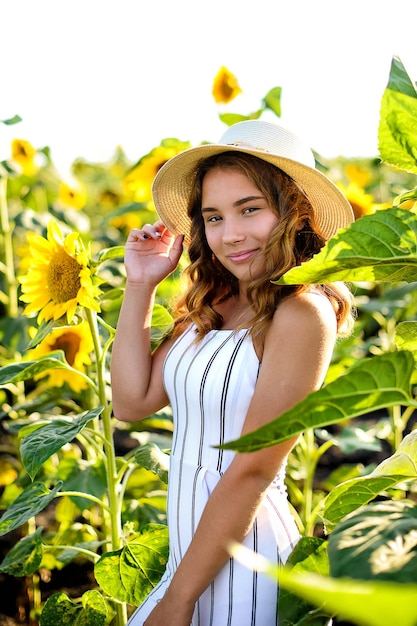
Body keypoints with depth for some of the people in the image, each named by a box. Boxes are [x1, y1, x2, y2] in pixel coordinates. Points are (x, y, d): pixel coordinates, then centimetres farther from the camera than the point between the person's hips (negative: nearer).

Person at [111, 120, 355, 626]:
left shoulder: (301, 313, -19)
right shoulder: (211, 306, 4)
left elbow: (252, 470, -19)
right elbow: (132, 401, 4)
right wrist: (140, 286, -1)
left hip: (246, 561, -7)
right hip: (192, 553, 7)